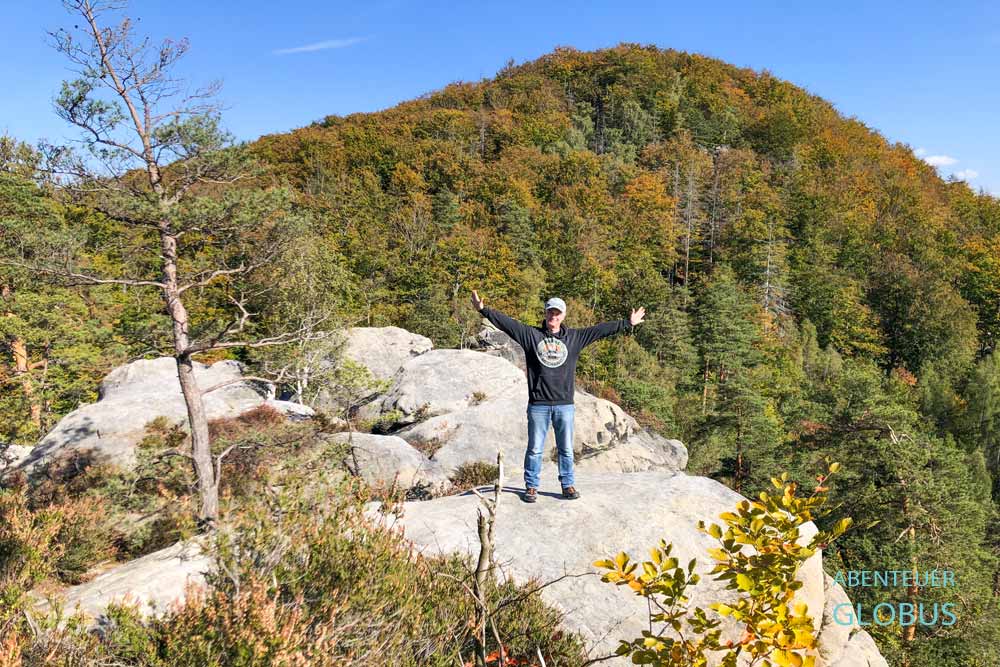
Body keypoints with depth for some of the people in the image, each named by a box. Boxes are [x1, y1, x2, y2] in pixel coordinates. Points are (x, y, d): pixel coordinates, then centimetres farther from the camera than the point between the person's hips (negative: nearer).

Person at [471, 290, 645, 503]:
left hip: (565, 405, 2)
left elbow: (601, 329, 10)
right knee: (535, 448, 6)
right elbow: (506, 322, -3)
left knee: (566, 449, 11)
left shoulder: (574, 337, 8)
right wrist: (483, 310, -10)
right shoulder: (531, 334, 2)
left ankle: (568, 484, 25)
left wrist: (628, 323, 12)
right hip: (538, 404, -2)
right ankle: (531, 486, 18)